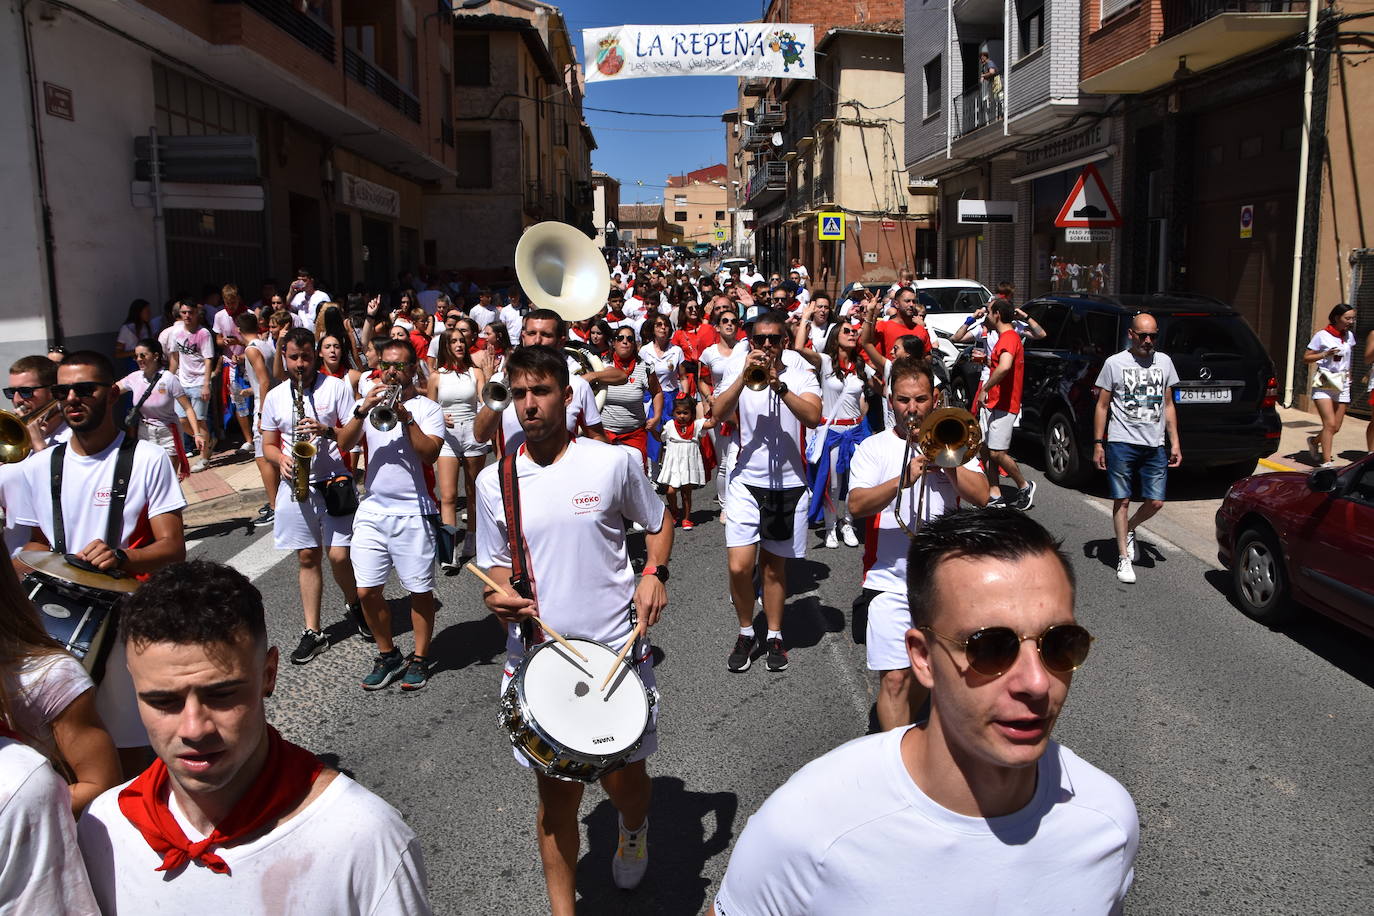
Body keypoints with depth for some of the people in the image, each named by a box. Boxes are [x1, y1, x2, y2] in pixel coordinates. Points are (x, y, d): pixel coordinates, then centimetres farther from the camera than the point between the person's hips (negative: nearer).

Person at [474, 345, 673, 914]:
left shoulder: (614, 462, -6)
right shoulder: (494, 481, 0)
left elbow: (657, 521, 10)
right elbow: (496, 563, 10)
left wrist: (654, 574, -7)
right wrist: (500, 595, -11)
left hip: (617, 650, -1)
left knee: (622, 775, 15)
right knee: (557, 791, 9)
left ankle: (635, 831, 52)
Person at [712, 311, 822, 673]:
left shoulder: (802, 376, 1)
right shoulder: (737, 372, 4)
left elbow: (813, 417, -17)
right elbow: (718, 412, -13)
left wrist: (778, 385, -26)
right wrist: (745, 374, -21)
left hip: (788, 483, 0)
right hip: (746, 481, 0)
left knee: (774, 564, 11)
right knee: (740, 566, -9)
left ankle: (774, 635, 27)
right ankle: (746, 632, 14)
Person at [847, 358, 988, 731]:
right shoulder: (873, 448, 1)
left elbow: (981, 496, -6)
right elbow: (857, 505, -16)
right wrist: (904, 479, -29)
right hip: (891, 581, -3)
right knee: (895, 678, -9)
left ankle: (907, 725, 41)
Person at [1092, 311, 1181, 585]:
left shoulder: (1164, 362, 10)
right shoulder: (1115, 363, -1)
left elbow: (1168, 405, 15)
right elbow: (1102, 406, 2)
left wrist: (1175, 442, 10)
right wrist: (1097, 444, -2)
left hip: (1155, 445, 4)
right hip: (1122, 443, -3)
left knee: (1155, 502, 3)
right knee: (1122, 500, 0)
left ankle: (1128, 530, 32)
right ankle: (1124, 558, 8)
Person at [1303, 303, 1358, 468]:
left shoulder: (1349, 336, 9)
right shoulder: (1322, 336, -6)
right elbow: (1306, 358, -5)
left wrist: (1349, 376, 15)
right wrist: (1325, 354, -18)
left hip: (1342, 385, 5)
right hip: (1324, 383, -5)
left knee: (1336, 427, 4)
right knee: (1330, 423, -15)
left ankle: (1314, 441, 33)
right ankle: (1327, 461, -11)